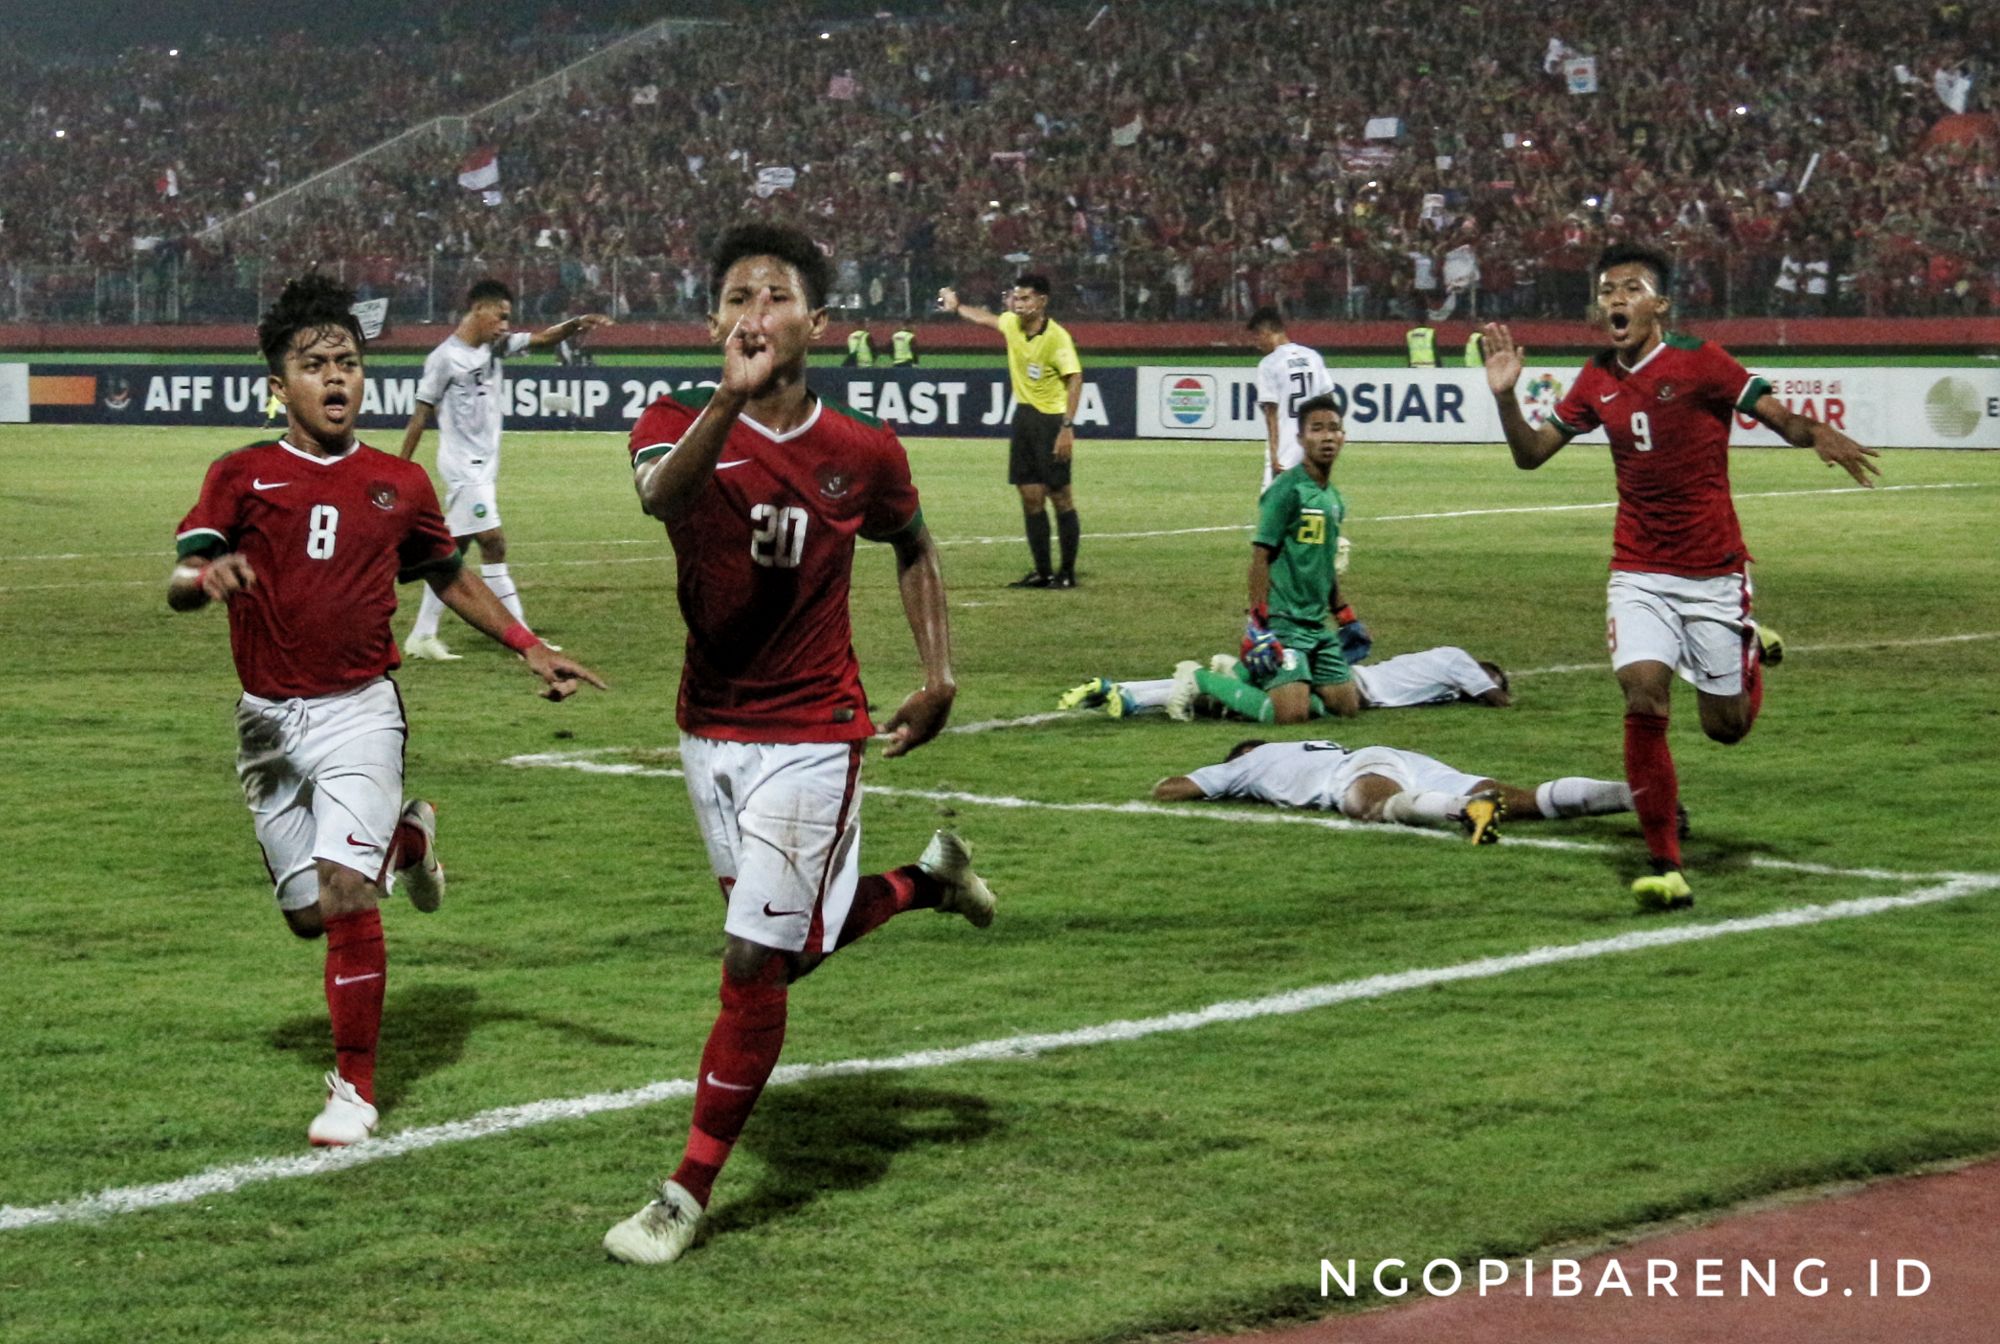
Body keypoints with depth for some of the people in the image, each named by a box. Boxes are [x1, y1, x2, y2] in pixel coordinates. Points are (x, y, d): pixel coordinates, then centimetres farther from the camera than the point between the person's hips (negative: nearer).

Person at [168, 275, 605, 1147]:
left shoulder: (399, 485, 6)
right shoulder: (242, 476, -1)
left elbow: (449, 577, 22)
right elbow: (178, 585, -8)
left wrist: (530, 649, 16)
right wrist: (208, 576, -32)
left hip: (359, 710, -1)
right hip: (268, 720, 1)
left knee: (346, 891, -17)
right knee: (307, 912, 7)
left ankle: (355, 1087, -6)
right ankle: (404, 839, 41)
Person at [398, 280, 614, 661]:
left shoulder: (496, 346, 9)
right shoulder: (445, 358, -12)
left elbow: (541, 339, 3)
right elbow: (420, 415, -9)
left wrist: (576, 324, -17)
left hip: (483, 466, 9)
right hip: (464, 467, -9)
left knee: (454, 551, 11)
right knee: (493, 544, -10)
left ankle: (422, 636, 16)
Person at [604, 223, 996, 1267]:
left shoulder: (863, 453, -6)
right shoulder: (681, 423, -8)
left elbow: (914, 548, 14)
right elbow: (660, 493, -34)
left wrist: (939, 677, 6)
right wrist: (733, 398, -48)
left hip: (812, 735, -3)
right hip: (709, 728, 3)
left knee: (755, 962, -8)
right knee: (793, 936, 19)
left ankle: (689, 1193, 3)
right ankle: (931, 879, 49)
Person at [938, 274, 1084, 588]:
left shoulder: (1057, 336, -18)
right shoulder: (1012, 324, 5)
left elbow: (1074, 379, -22)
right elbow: (986, 318, 28)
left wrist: (1068, 427, -28)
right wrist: (956, 307, 40)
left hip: (1051, 420, -7)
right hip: (1024, 417, 7)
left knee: (1060, 497, -2)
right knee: (1031, 497, 7)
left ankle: (1067, 572, 4)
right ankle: (1042, 571, 13)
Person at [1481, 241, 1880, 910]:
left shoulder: (1700, 362, -9)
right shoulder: (1597, 380, 5)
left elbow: (1781, 418, -10)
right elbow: (1531, 453, 12)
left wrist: (1821, 435, -32)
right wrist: (1505, 396, -6)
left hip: (1714, 574, -3)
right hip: (1638, 573, 3)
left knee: (1726, 727, 6)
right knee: (1644, 698, -18)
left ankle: (1752, 651, 42)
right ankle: (1665, 866, -10)